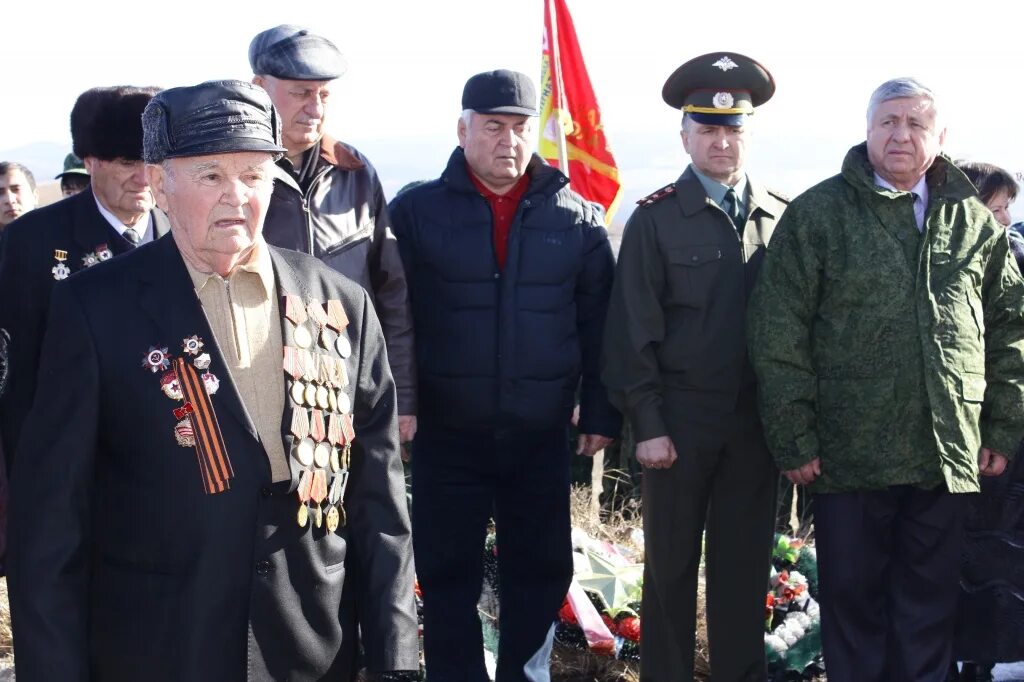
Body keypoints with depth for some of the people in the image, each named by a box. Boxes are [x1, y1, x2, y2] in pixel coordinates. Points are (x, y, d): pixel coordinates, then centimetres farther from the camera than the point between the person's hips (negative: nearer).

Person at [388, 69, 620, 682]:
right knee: (449, 575, 8)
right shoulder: (416, 212, -2)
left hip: (541, 436, 2)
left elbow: (600, 326, 5)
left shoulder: (578, 220, 2)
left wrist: (602, 413, 3)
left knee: (541, 569, 13)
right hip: (446, 436, -1)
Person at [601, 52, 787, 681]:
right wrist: (648, 424, -10)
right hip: (680, 417, -2)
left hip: (757, 419, 2)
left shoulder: (782, 218, 5)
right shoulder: (655, 219, -3)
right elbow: (633, 330, -5)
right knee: (672, 565, 8)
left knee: (746, 565, 11)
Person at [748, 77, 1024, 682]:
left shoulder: (975, 221, 8)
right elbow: (779, 333, -5)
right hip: (848, 452, -2)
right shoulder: (819, 213, -2)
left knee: (930, 606, 12)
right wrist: (794, 438, -9)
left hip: (948, 455, 3)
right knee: (853, 598, 9)